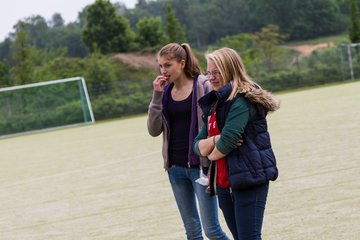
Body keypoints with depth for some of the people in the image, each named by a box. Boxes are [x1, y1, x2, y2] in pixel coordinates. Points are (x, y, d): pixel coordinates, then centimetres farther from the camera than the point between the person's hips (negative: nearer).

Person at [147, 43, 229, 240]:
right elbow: (154, 130, 1)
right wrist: (157, 96, -7)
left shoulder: (203, 86, -8)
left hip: (201, 165, -5)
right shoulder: (165, 92, 7)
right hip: (176, 168, 5)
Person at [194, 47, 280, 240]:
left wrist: (212, 155, 0)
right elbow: (198, 146, 9)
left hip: (249, 179, -9)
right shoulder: (214, 104, 15)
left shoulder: (242, 101, -12)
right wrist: (214, 140, -12)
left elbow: (227, 142, -21)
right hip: (224, 183, 9)